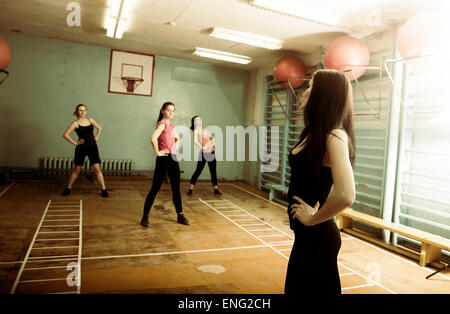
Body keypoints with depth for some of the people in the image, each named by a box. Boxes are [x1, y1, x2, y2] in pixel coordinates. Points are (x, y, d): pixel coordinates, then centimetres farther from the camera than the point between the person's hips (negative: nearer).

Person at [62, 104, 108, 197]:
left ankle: (104, 189, 3)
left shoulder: (90, 120, 6)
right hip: (81, 148, -2)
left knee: (97, 168, -1)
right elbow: (65, 135, -11)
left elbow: (99, 128, 21)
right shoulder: (75, 123, -5)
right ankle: (68, 188, 24)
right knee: (76, 169, 7)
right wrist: (75, 143, -10)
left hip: (93, 147, 2)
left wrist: (96, 138, 10)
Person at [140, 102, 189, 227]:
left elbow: (177, 139, 33)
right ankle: (145, 216, 10)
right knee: (155, 188, -1)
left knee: (176, 189, 11)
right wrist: (157, 152, -18)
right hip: (164, 159, -8)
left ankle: (180, 215, 20)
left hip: (173, 158, 8)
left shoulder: (171, 126, 15)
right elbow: (153, 138, -28)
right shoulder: (162, 124, -9)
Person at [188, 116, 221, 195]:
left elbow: (213, 138, 18)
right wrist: (202, 147, -20)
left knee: (213, 171, 8)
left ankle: (216, 189, 15)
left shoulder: (204, 130, 17)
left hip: (211, 152, 6)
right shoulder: (196, 130, -3)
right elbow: (195, 141, -21)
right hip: (203, 153, -6)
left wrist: (212, 143, -2)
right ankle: (190, 189, 5)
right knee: (198, 171, -4)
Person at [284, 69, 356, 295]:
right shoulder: (312, 134, 6)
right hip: (304, 234, 9)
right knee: (295, 288, 24)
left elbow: (345, 196, -35)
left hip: (317, 236, -8)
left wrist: (312, 219, -19)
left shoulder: (335, 136, -21)